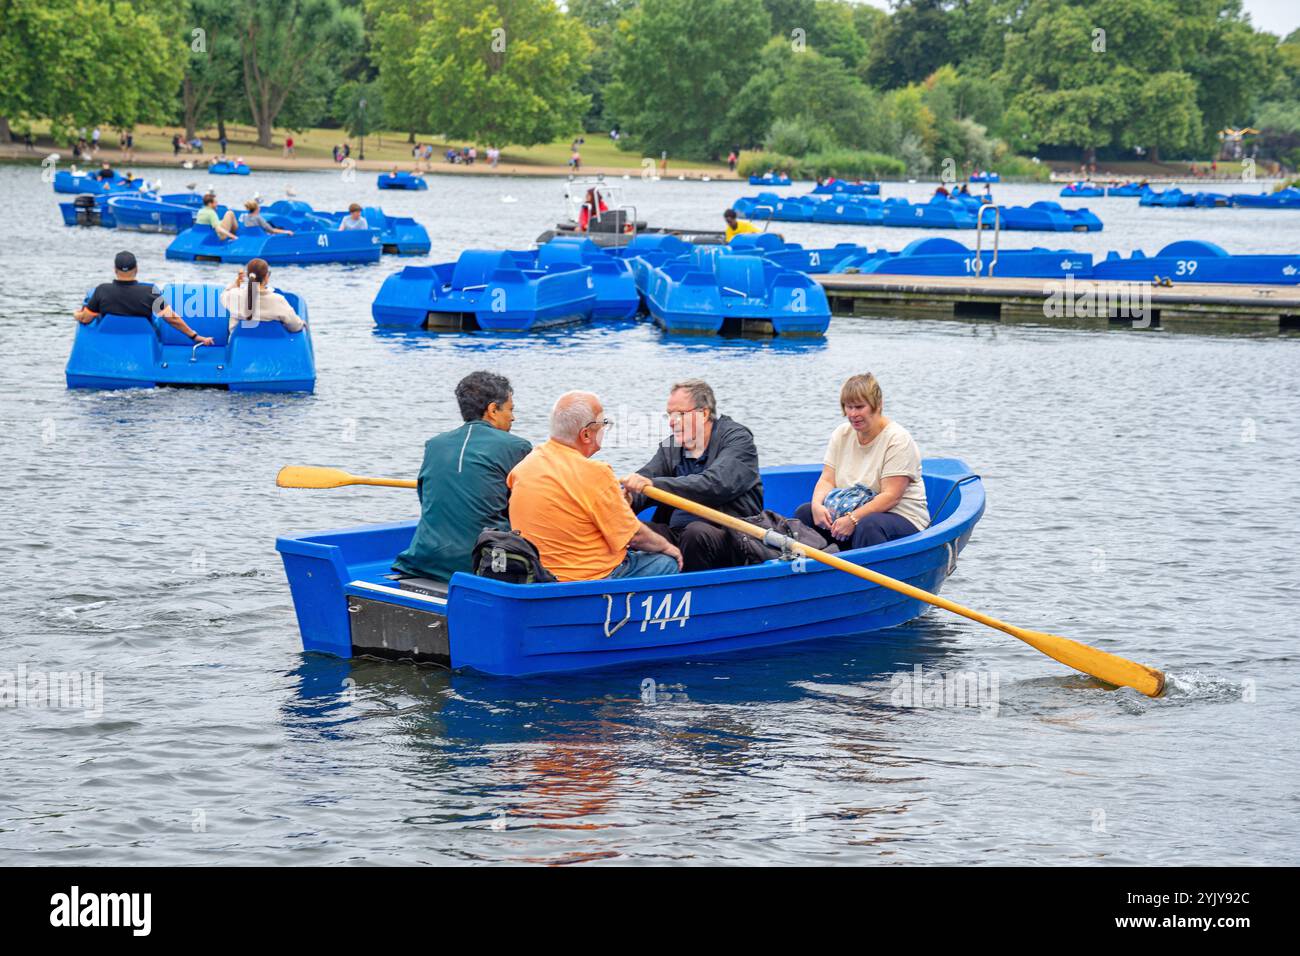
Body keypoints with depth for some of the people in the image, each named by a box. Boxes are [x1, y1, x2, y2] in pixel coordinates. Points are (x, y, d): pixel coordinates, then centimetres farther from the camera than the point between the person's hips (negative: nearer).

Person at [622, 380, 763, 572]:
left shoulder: (737, 439, -3)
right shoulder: (669, 448, 17)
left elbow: (715, 484, -21)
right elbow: (643, 480, 2)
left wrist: (654, 485, -30)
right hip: (676, 533, 5)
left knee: (697, 531, -37)